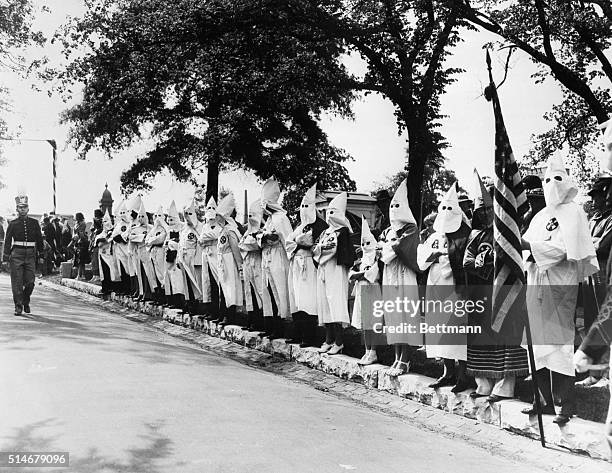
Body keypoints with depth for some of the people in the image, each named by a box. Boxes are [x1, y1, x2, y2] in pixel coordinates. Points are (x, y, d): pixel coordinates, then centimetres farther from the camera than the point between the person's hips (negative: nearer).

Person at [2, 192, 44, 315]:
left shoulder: (34, 223, 9)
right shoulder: (13, 224, 4)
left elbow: (39, 240, 13)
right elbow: (7, 241, 1)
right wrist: (6, 256, -6)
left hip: (30, 254, 1)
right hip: (16, 254, -1)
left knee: (30, 282, -1)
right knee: (17, 282, -3)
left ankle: (26, 302, 24)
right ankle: (18, 306, 3)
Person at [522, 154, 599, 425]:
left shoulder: (573, 212, 0)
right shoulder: (540, 216, 19)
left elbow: (561, 249, -13)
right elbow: (526, 245, 16)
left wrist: (528, 245, -19)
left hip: (561, 284, -6)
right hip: (536, 283, 6)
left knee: (559, 343, -7)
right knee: (538, 342, 6)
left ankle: (566, 406, -3)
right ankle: (545, 400, 14)